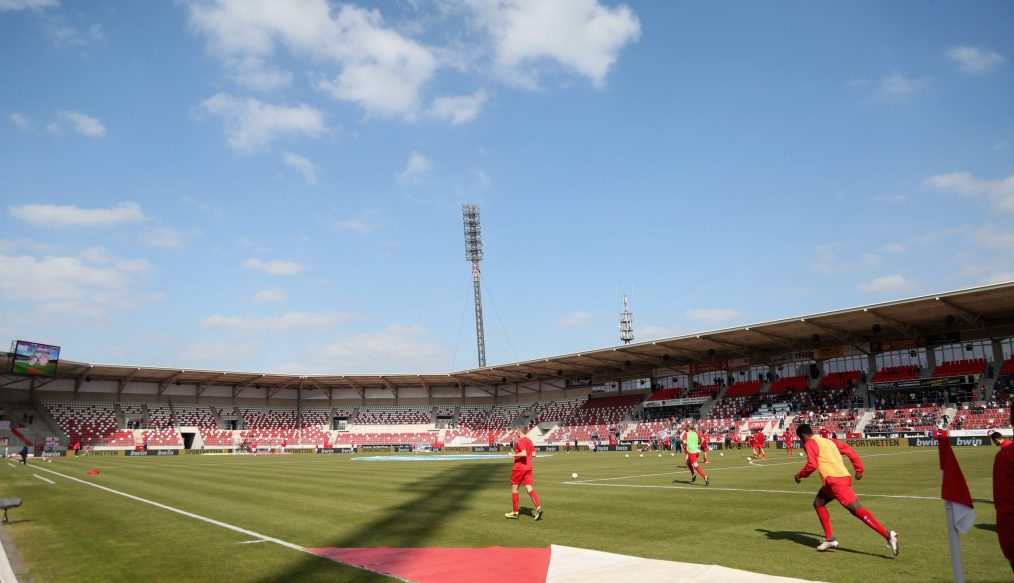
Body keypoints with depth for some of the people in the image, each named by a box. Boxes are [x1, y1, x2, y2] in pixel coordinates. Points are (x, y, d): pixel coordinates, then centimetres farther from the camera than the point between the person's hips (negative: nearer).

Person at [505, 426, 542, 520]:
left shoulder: (520, 441, -14)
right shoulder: (529, 441, 12)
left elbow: (524, 453, -27)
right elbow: (533, 454, 14)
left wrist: (513, 455, -15)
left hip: (519, 467, -7)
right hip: (528, 468, 7)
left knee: (514, 489, 7)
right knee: (529, 489, 2)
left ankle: (515, 512, 13)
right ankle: (538, 507, -16)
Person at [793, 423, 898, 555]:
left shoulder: (810, 443, -2)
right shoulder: (828, 440, 23)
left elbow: (812, 464, -14)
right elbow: (850, 451, 19)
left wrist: (799, 475, 1)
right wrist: (859, 469, 20)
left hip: (835, 481, -9)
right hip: (844, 477, 9)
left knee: (857, 510, -13)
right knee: (818, 503, 18)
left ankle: (888, 535, -21)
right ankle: (830, 539, 16)